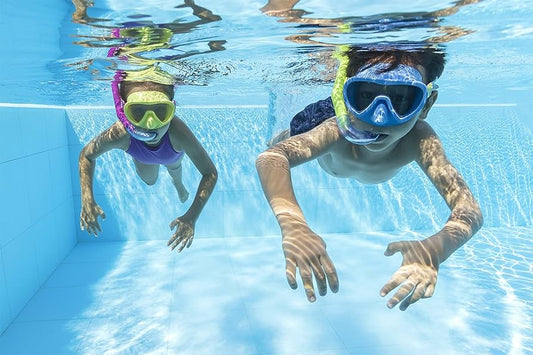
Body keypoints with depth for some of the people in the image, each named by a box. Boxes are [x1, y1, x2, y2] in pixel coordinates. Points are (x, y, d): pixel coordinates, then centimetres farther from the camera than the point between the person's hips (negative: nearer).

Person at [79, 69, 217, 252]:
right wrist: (87, 200, -37)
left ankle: (178, 184, 67)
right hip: (143, 156, 0)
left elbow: (210, 173, -43)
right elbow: (86, 156, -25)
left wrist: (191, 217, -51)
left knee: (174, 167, 32)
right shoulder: (119, 134, -48)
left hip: (173, 150, 0)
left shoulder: (177, 131, -52)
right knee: (149, 180, 27)